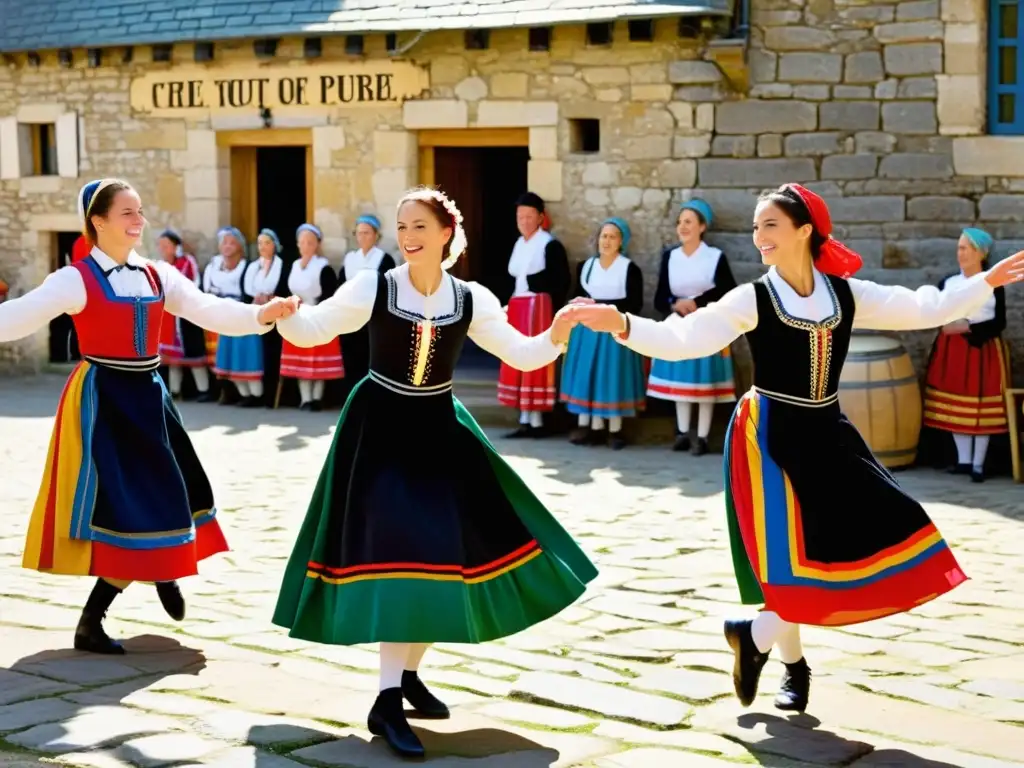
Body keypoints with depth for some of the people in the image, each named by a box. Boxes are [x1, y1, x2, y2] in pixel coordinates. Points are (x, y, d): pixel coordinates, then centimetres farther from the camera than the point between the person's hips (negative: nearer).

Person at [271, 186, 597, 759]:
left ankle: (408, 675, 27)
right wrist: (287, 316, -24)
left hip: (438, 430, 4)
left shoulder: (471, 299, -2)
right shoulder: (372, 287, -8)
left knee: (445, 553, 6)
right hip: (380, 429, -4)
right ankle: (387, 704, -10)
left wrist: (558, 333, -18)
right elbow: (314, 331, -3)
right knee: (399, 553, -13)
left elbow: (522, 354, 0)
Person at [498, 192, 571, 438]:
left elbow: (562, 282, -12)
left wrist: (551, 313, -16)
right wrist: (509, 308, 10)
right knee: (517, 363, 7)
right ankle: (525, 421, 11)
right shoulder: (518, 244, 14)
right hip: (517, 309, 8)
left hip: (538, 308, -8)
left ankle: (536, 422, -4)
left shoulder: (551, 245, -9)